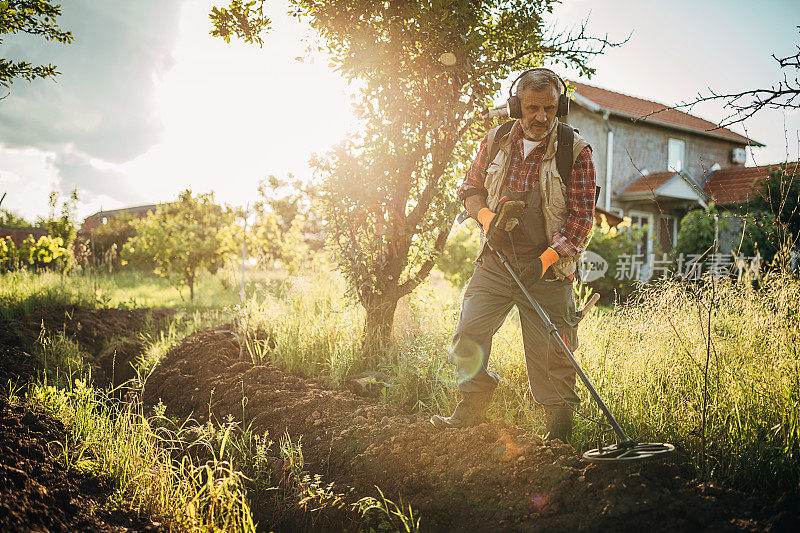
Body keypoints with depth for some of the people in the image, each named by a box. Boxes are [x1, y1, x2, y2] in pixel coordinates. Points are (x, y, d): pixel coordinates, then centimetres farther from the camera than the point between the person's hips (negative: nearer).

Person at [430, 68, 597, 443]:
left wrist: (545, 260, -18)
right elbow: (471, 187, 17)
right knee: (468, 335, 0)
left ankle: (560, 430, 15)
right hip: (497, 259, 3)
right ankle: (471, 407, 19)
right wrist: (488, 217, -5)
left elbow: (581, 215, -7)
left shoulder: (576, 152, -6)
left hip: (548, 269, -3)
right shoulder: (496, 142, 4)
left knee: (550, 355, 0)